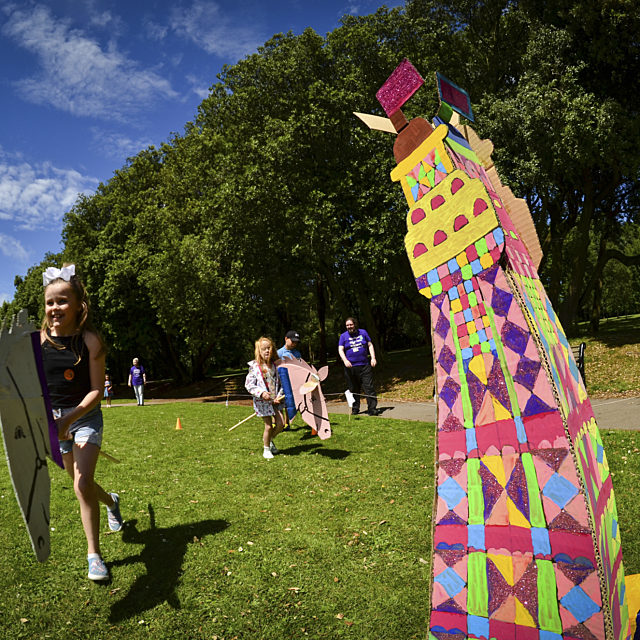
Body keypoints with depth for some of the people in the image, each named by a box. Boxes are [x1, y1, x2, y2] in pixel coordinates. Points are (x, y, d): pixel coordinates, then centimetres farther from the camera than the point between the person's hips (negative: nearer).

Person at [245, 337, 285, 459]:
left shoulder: (275, 365, 3)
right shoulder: (254, 367, -9)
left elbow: (280, 382, 9)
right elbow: (249, 385, -9)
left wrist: (280, 395, -5)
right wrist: (261, 393, -20)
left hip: (275, 400, 4)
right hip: (262, 401, -4)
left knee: (281, 423, 1)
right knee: (269, 426, 1)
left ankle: (270, 440, 31)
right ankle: (266, 449, 23)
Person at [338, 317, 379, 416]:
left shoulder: (363, 332, 10)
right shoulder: (343, 336, 6)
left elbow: (370, 345, 12)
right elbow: (340, 350, -1)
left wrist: (373, 358, 1)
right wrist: (345, 360, -18)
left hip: (365, 366, 1)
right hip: (350, 367, 0)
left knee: (369, 387, -6)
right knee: (353, 389, 6)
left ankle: (372, 408, -5)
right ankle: (355, 409, 18)